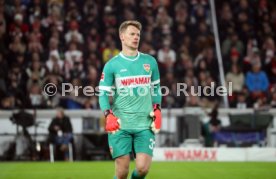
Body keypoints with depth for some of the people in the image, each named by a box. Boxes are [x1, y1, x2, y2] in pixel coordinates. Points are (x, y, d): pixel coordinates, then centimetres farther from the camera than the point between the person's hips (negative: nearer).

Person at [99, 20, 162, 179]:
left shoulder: (150, 62, 10)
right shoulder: (112, 65, 2)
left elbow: (156, 88, 20)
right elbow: (103, 93, 4)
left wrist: (157, 111, 7)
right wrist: (109, 116, -11)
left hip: (145, 124, 2)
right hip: (120, 125, -2)